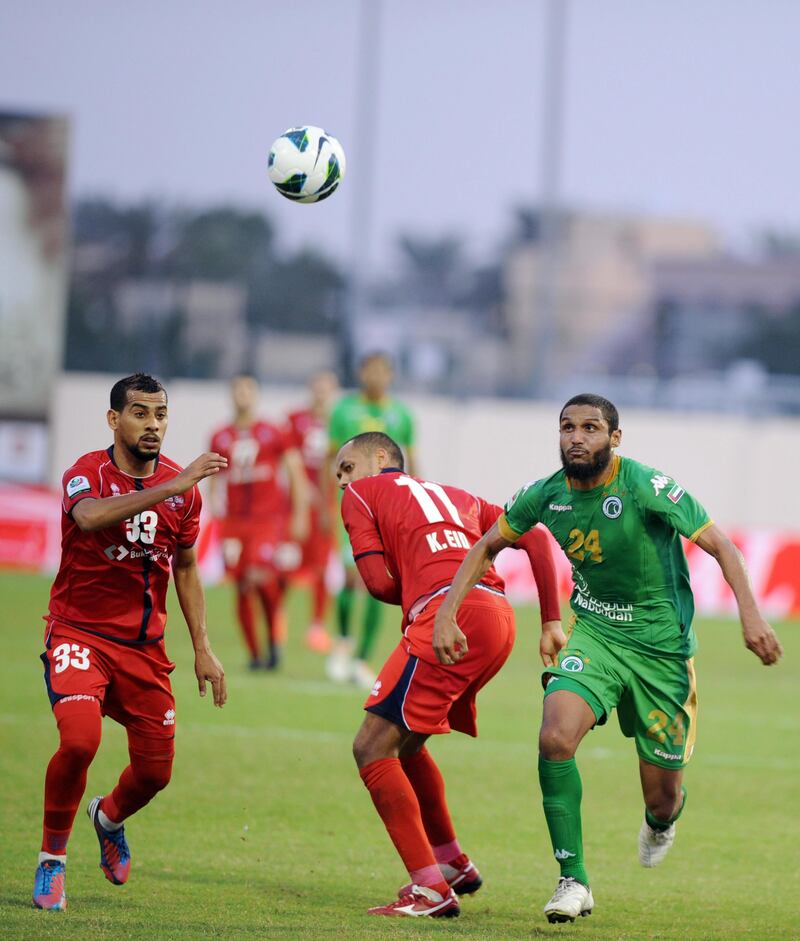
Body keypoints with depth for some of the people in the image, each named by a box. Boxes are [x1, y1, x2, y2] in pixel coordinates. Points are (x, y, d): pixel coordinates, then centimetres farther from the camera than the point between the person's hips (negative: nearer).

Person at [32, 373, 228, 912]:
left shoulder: (182, 486, 3)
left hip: (144, 644, 5)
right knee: (80, 740, -28)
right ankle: (52, 859, -6)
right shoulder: (88, 473, -12)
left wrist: (203, 649, 12)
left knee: (154, 771, 5)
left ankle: (109, 817, 42)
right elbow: (89, 515, -38)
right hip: (78, 632, -5)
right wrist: (169, 488, -44)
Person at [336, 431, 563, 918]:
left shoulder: (360, 494, 15)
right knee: (405, 742, 26)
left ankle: (431, 889, -9)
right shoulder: (457, 496, 32)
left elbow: (379, 581, 3)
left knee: (372, 749, -2)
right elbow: (536, 537, 23)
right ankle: (453, 863, 33)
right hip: (500, 619, 7)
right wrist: (552, 622, 20)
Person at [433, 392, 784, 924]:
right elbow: (487, 548, 10)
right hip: (594, 634, 3)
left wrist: (750, 615, -32)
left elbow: (721, 547, -18)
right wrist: (447, 613, -1)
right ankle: (573, 881, -12)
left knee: (661, 800, 3)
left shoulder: (646, 487, -20)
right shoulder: (546, 495, -6)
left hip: (661, 645, -3)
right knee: (556, 738, -26)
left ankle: (663, 817, 46)